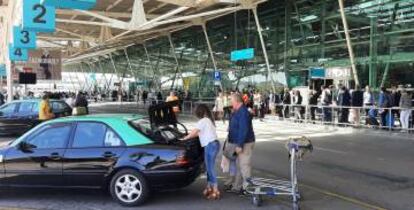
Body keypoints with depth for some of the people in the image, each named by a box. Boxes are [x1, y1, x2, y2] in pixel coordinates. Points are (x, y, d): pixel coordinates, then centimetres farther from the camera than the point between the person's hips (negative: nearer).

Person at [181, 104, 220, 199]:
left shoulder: (203, 121, -9)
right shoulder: (209, 120, 20)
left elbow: (193, 133, -6)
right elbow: (199, 133, 23)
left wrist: (184, 138, 6)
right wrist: (189, 136, 24)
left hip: (210, 145, -10)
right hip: (214, 144, 10)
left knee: (210, 168, -6)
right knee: (209, 167, 15)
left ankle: (215, 191, -3)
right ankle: (209, 188, 22)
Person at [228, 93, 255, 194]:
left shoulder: (243, 112, -20)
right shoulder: (237, 112, 13)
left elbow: (244, 130, -26)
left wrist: (240, 145, -26)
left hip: (245, 143, -11)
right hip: (240, 143, 11)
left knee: (244, 165, -4)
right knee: (239, 165, 16)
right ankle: (237, 187, 25)